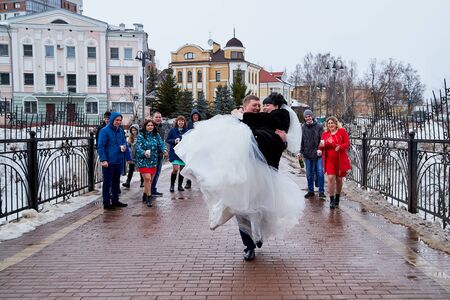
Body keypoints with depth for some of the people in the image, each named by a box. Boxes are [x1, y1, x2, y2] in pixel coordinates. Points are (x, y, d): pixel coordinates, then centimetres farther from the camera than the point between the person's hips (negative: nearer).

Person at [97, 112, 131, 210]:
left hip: (119, 161, 7)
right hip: (108, 162, -7)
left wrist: (128, 157, 7)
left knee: (116, 182, 16)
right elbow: (100, 146, -13)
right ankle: (106, 203, 8)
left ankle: (115, 201, 27)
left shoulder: (120, 131, 10)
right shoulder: (104, 131, -10)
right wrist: (103, 160, -21)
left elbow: (124, 144, 19)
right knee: (107, 182, 1)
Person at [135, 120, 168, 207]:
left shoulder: (156, 135, 5)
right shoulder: (141, 136, -6)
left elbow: (161, 144, -3)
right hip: (143, 161, -4)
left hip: (153, 161, 4)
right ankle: (149, 197, -6)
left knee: (150, 180, 10)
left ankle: (145, 195, 29)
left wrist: (164, 150, -24)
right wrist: (144, 152, -33)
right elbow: (138, 147, -13)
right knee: (147, 178, -14)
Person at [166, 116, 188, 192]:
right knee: (175, 169, -12)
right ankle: (172, 185, 5)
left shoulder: (186, 131, 4)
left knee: (182, 169, 7)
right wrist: (174, 141, -16)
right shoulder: (172, 130, -2)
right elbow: (167, 140, 0)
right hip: (174, 152, -3)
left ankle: (180, 185, 21)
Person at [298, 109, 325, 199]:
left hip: (318, 154, -2)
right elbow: (301, 142, 10)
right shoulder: (303, 128, 7)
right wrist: (300, 152, 0)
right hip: (307, 155, 2)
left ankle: (321, 192, 1)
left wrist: (320, 149, -18)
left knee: (320, 172, -8)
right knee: (309, 174, 10)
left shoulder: (319, 127, 1)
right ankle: (310, 191, 22)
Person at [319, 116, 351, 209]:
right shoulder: (325, 134, 10)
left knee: (339, 179, 9)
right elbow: (321, 148, 12)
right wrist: (321, 145, -12)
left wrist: (340, 147, -25)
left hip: (340, 160, -1)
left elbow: (347, 144, -6)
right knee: (331, 178, -11)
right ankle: (332, 200, -5)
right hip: (329, 160, 1)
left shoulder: (342, 131, 1)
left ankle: (337, 198, 29)